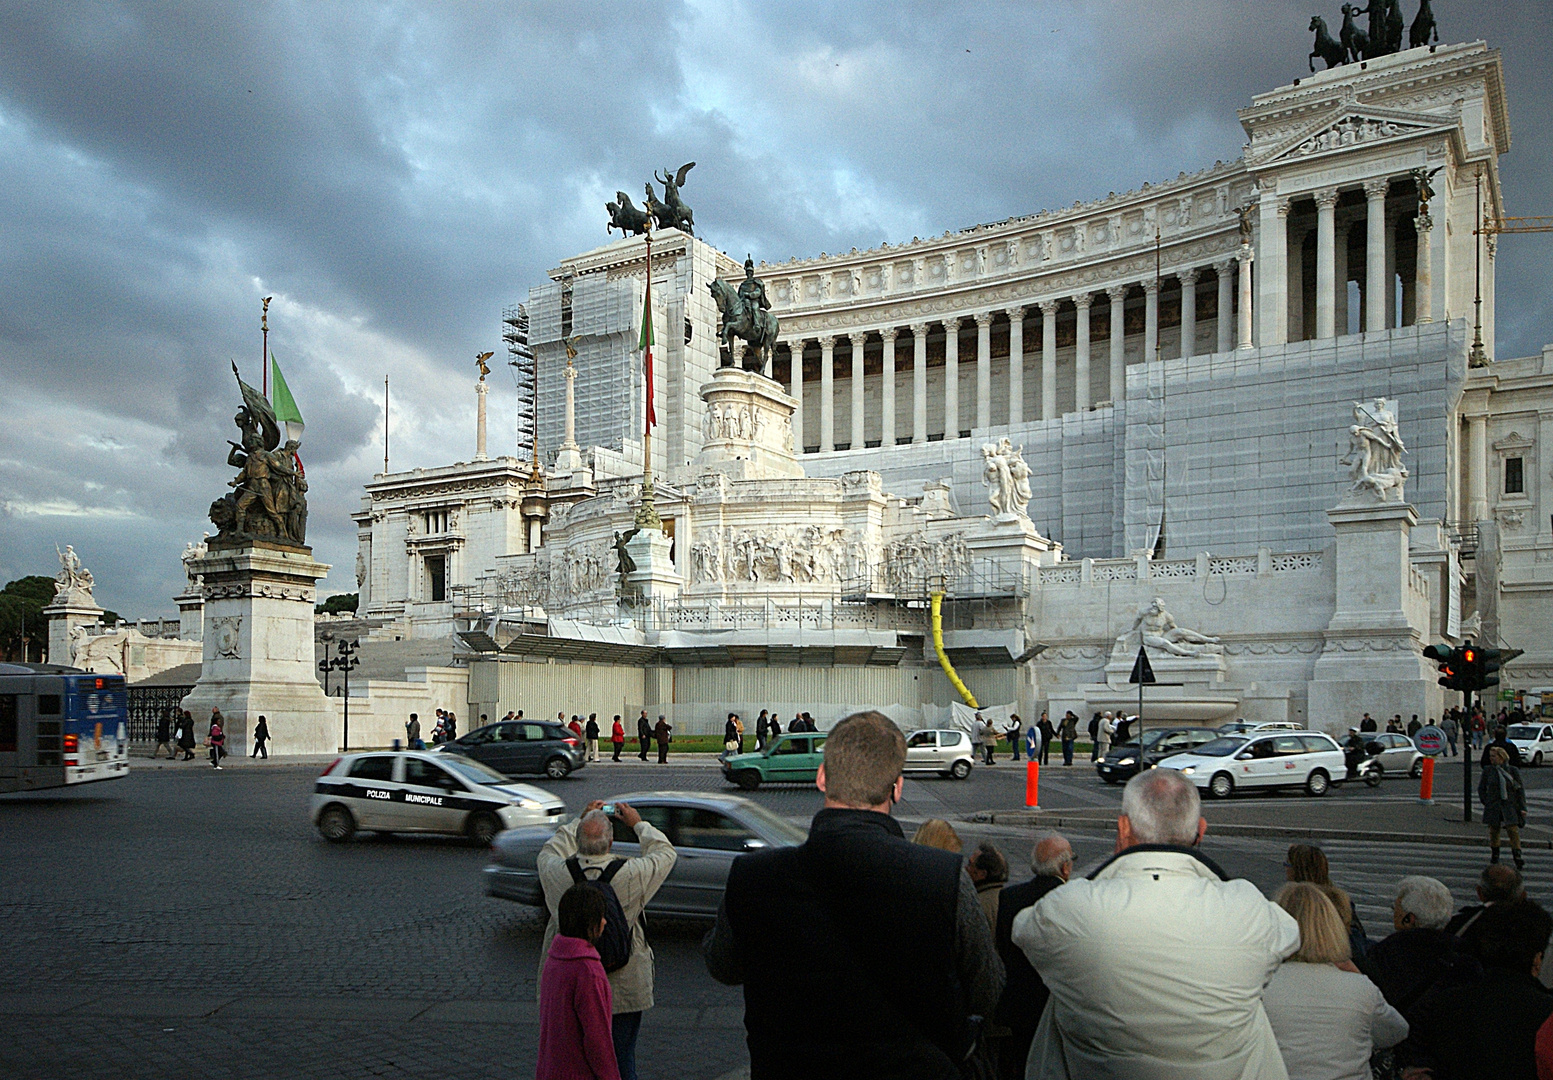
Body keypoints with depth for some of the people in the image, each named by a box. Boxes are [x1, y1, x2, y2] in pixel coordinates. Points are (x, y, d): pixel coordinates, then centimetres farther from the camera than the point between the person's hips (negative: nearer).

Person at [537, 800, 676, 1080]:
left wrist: (580, 820, 18)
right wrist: (638, 823, 13)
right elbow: (665, 852, 1)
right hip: (624, 990, -2)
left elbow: (549, 850, 11)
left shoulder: (556, 872, -15)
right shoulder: (632, 874, -20)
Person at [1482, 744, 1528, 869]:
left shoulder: (1513, 770, 0)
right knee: (1494, 831, 6)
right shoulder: (1488, 771, 3)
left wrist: (1522, 807, -1)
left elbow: (1521, 789, 4)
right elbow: (1481, 788, 12)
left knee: (1513, 831, -8)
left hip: (1510, 806, -1)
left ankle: (1518, 858, -6)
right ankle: (1494, 854, 22)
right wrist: (1486, 802, 3)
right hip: (1493, 806, 1)